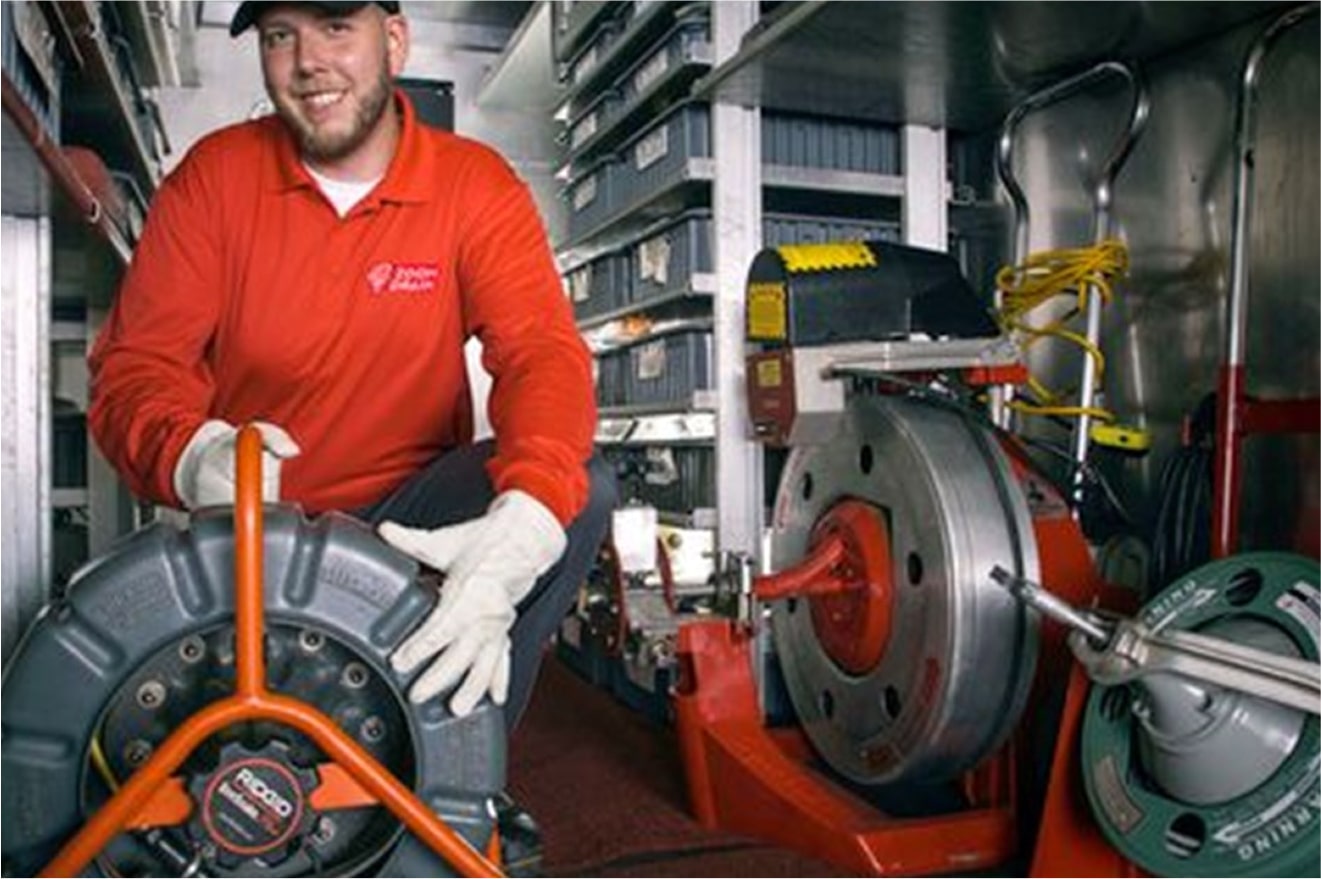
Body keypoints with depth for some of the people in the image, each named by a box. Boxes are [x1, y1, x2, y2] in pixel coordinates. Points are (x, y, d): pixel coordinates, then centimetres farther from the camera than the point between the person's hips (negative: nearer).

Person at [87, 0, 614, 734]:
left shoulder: (475, 185, -6)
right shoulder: (213, 175, -2)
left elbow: (543, 351, -20)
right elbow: (133, 365, -6)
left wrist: (517, 535, -41)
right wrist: (194, 457, -32)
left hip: (409, 518, 0)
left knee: (579, 488, -26)